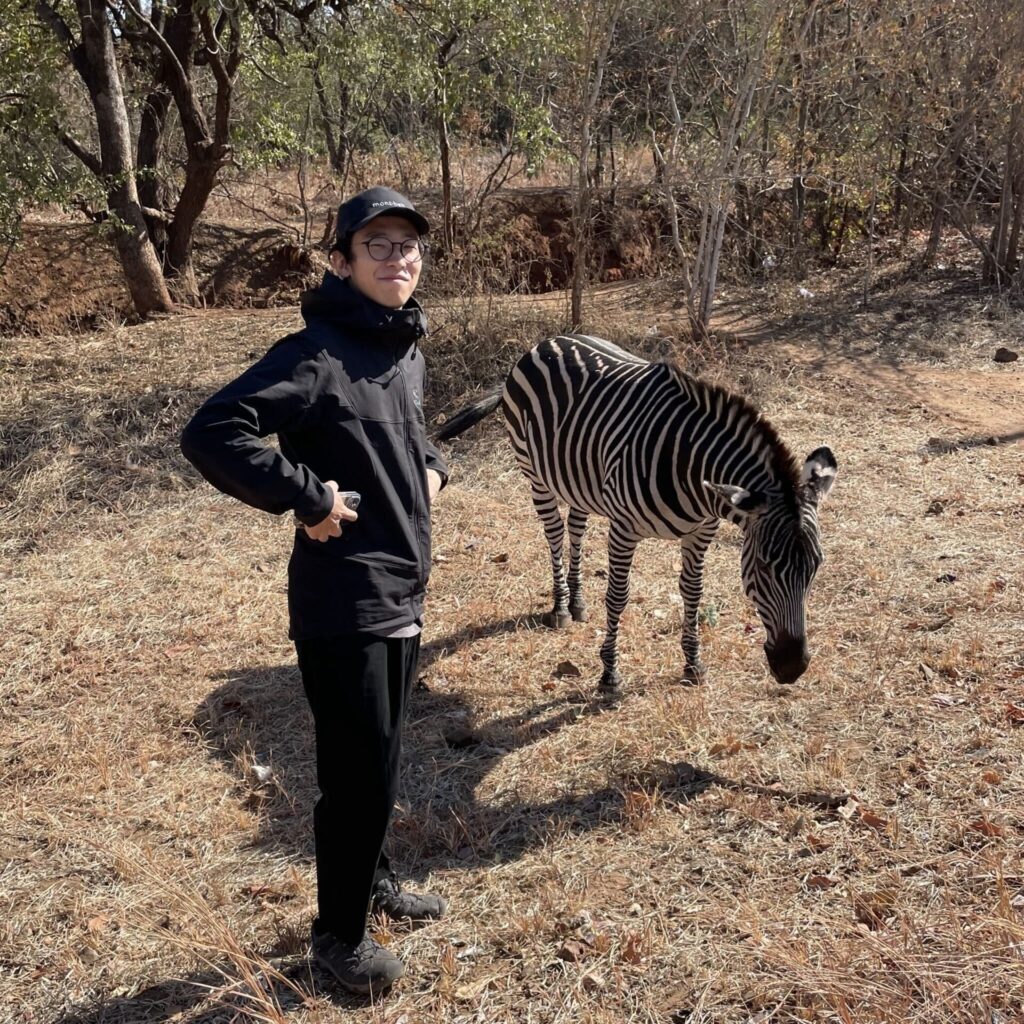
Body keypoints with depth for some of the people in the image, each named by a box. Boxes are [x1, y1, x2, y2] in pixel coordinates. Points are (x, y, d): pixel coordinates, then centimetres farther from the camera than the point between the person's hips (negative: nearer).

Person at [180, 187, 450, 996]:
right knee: (360, 777, 3)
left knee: (382, 761, 22)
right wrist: (307, 497, -23)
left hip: (405, 594, 8)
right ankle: (340, 933, 24)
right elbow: (211, 435, -26)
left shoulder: (408, 350, 8)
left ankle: (373, 879, 44)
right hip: (344, 605, -8)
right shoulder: (317, 354, -18)